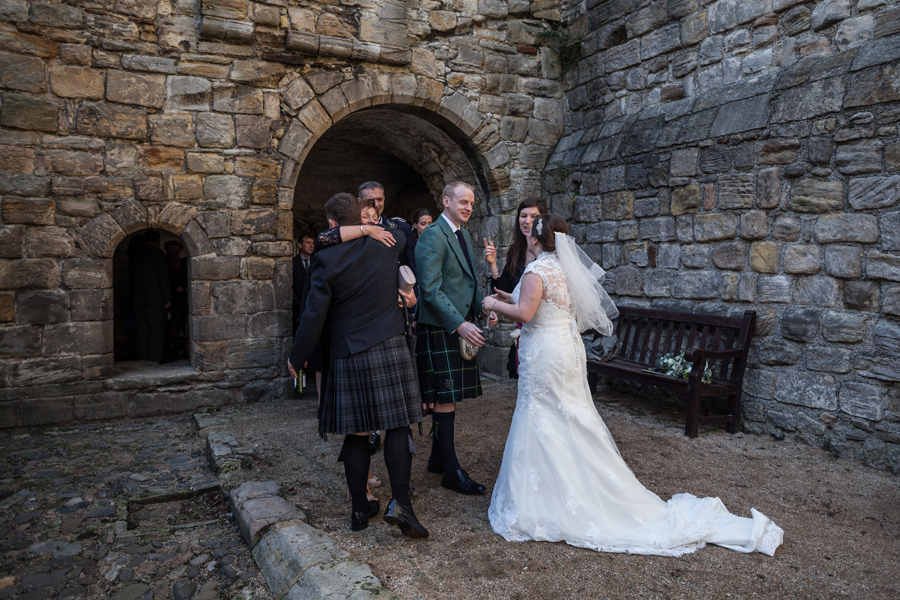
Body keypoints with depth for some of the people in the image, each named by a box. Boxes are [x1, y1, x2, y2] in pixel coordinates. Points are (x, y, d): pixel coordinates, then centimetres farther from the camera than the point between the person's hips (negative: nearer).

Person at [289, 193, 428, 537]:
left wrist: (297, 358, 4)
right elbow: (402, 231, 27)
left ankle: (360, 508, 19)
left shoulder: (325, 259, -7)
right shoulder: (387, 243, 1)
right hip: (391, 349, 1)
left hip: (349, 356, -1)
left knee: (356, 434, 7)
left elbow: (314, 315, -7)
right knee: (398, 426, 4)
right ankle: (400, 502, -4)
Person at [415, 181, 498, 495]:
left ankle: (438, 458, 27)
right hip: (440, 328, -9)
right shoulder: (433, 236, -12)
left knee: (449, 396, 14)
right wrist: (459, 324, -24)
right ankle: (452, 472, 6)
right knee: (445, 398, -3)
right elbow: (431, 290, -19)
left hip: (462, 326, 9)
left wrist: (484, 307, 6)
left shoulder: (464, 235, 17)